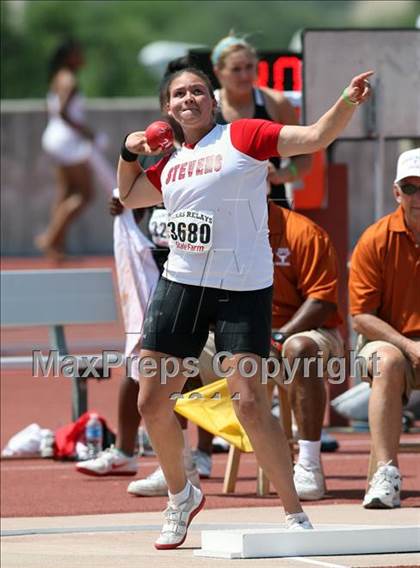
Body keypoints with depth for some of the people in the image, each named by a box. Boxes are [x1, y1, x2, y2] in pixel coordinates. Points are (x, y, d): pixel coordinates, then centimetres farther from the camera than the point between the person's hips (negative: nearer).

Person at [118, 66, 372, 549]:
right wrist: (129, 153, 16)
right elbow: (129, 197, 32)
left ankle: (295, 515, -4)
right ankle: (181, 496, 31)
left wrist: (348, 102, -26)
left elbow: (315, 137, -10)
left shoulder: (242, 136, -2)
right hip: (180, 285, 6)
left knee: (250, 404, -15)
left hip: (243, 288, -6)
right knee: (152, 403, 6)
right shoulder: (170, 164, 15)